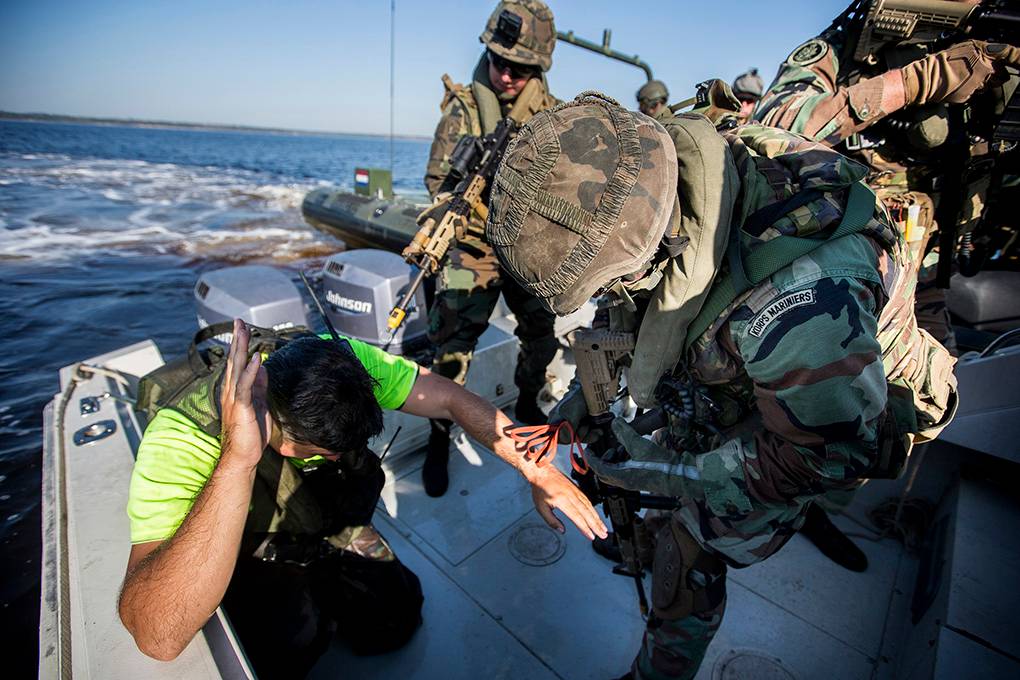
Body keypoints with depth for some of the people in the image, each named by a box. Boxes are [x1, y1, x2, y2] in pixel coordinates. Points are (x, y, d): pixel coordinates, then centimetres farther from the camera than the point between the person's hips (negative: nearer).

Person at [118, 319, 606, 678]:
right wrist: (238, 459, -57)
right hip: (249, 554, -2)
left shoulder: (337, 361, -29)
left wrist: (537, 472, -27)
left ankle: (324, 592, 25)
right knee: (294, 634, -23)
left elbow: (451, 399, -22)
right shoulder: (180, 440, -38)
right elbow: (159, 637, -46)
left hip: (331, 523, 3)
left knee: (395, 621, -3)